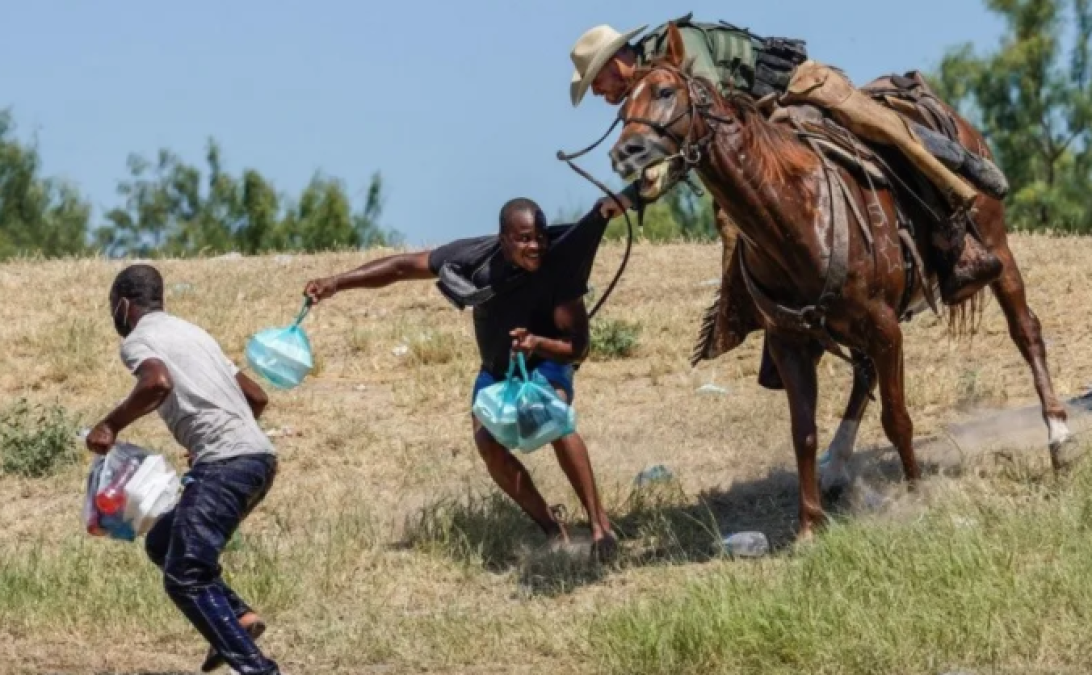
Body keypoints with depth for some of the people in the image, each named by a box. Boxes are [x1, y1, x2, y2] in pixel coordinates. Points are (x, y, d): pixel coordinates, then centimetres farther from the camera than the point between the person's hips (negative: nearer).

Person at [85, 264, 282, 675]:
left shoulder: (137, 340, 2)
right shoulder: (190, 332, 28)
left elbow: (158, 382, -22)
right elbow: (257, 397, 30)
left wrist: (110, 426, -9)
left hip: (226, 463, -9)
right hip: (257, 457, 9)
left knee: (184, 576, -11)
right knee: (163, 543, 20)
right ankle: (238, 617, 4)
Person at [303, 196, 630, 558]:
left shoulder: (559, 264, -31)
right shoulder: (476, 257, -26)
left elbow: (578, 347, -27)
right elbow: (403, 266, -17)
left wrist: (537, 344, -48)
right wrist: (338, 282, -25)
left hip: (546, 361, -3)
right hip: (496, 369, 3)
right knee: (488, 443, -21)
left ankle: (600, 524, -27)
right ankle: (554, 532, -9)